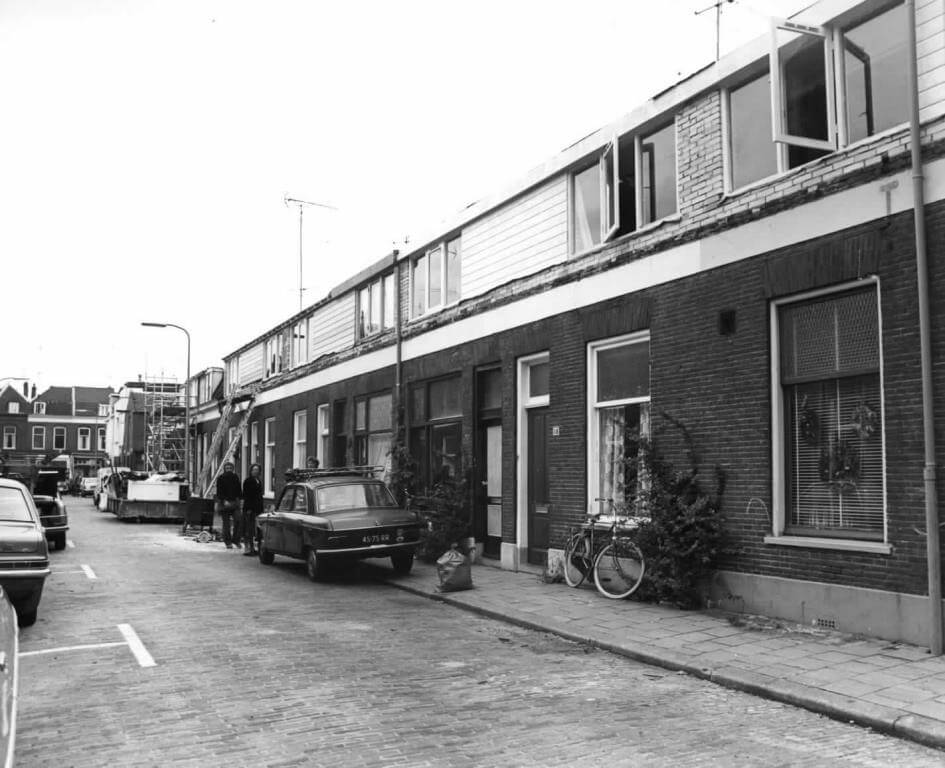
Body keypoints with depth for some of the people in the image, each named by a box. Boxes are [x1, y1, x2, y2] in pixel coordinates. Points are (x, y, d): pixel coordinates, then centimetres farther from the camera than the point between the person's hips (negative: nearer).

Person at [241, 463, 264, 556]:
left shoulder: (259, 482, 16)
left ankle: (252, 548, 14)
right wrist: (248, 508, -17)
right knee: (248, 528, -5)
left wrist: (261, 509, 16)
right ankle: (247, 548, -3)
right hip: (249, 509, -7)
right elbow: (245, 496, -11)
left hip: (257, 509, 7)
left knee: (255, 529, 8)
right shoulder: (248, 481, -6)